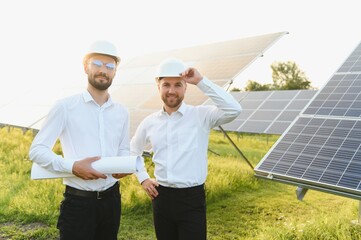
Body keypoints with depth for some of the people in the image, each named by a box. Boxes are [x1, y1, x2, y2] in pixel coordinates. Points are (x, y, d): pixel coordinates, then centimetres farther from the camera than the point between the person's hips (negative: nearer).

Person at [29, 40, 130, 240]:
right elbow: (36, 150, -8)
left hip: (111, 199, 5)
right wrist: (72, 166, -22)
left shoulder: (121, 112, 8)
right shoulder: (65, 106, -7)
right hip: (78, 201, -5)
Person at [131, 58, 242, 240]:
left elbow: (234, 110, -25)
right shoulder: (149, 122, 5)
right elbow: (133, 151, 22)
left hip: (192, 198, -4)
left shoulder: (201, 115, -7)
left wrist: (201, 81, -21)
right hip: (161, 197, 4)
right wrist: (142, 178, 10)